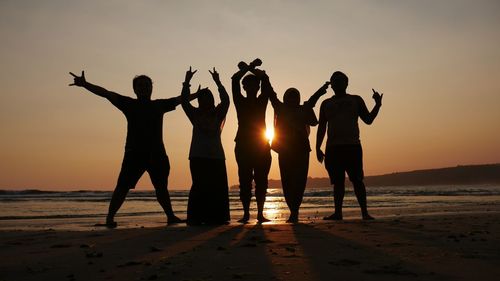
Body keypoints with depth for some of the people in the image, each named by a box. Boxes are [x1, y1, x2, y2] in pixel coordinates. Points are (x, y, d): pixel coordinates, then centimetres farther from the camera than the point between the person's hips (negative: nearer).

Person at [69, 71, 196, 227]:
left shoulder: (159, 105, 16)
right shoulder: (129, 104, 7)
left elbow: (181, 99, 22)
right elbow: (106, 94, -1)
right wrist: (85, 84, -11)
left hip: (157, 154, 3)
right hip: (134, 153, -3)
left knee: (161, 187, 11)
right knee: (123, 186, -11)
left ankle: (171, 216, 21)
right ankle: (110, 218, -6)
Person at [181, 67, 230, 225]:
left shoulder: (218, 115, 11)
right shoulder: (196, 115, 10)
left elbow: (226, 100, -3)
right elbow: (184, 101, 0)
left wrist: (217, 82, -6)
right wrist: (187, 82, -7)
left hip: (216, 156, 1)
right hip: (198, 156, -1)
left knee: (218, 188, -3)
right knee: (200, 187, -8)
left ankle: (217, 217, 2)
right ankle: (197, 218, -5)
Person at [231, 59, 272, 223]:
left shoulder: (262, 101, 11)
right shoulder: (240, 102, 6)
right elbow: (235, 80, -4)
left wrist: (249, 68, 0)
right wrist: (248, 68, 2)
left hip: (262, 146, 2)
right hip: (243, 145, -2)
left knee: (261, 181, -1)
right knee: (245, 180, -4)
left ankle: (260, 213, 3)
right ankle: (246, 213, 0)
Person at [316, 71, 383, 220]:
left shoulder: (356, 100, 14)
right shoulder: (326, 104, 17)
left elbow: (368, 119, 10)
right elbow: (321, 127, 15)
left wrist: (377, 105, -5)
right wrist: (318, 148, 7)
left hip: (352, 146, -2)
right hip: (333, 148, 2)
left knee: (357, 180, -8)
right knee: (337, 181, 2)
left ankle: (364, 212, -7)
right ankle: (337, 213, 5)